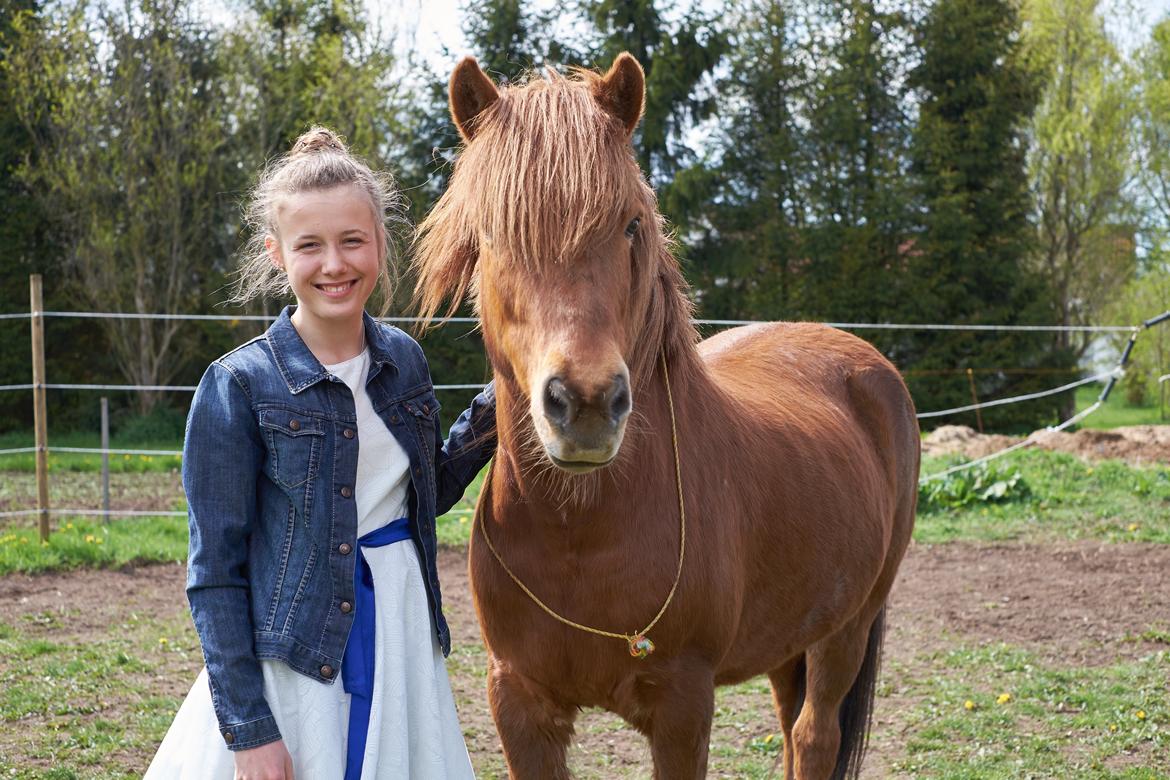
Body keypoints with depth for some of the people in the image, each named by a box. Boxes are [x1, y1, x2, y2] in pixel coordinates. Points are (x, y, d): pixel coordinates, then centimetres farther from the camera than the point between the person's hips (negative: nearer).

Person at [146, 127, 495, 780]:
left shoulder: (403, 361, 2)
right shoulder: (240, 387, -13)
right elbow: (215, 573, -12)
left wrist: (492, 413, 2)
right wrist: (247, 726, -15)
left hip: (406, 642, 5)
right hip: (298, 660, -5)